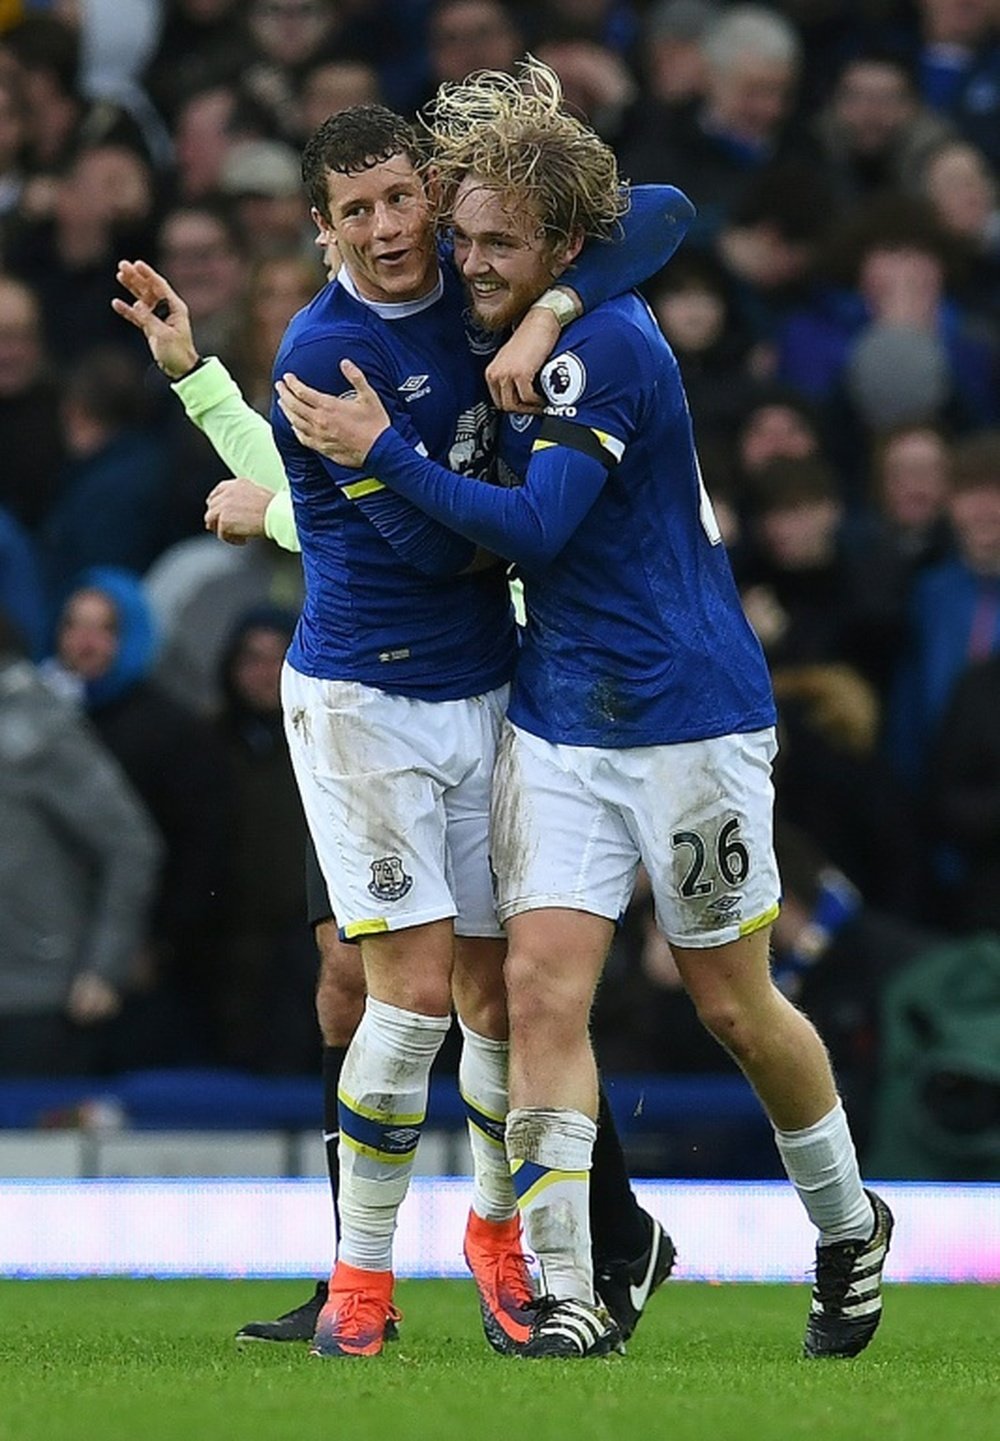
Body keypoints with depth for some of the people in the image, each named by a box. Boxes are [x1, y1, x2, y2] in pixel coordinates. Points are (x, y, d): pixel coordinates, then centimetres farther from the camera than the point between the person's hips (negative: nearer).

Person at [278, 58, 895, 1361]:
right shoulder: (516, 334, 6)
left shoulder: (606, 345, -18)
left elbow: (535, 527, -22)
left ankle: (849, 1226, 29)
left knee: (732, 1004, 5)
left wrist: (385, 456, -22)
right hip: (555, 717, 7)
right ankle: (567, 1298, -11)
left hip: (685, 713, -7)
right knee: (543, 984, -8)